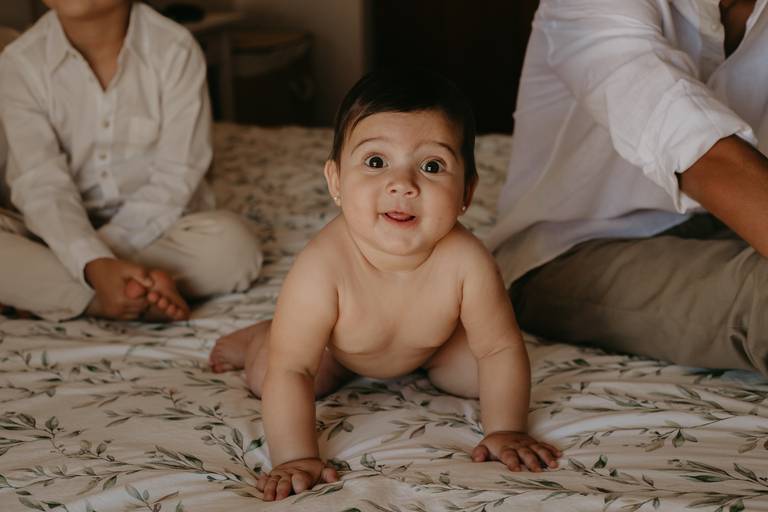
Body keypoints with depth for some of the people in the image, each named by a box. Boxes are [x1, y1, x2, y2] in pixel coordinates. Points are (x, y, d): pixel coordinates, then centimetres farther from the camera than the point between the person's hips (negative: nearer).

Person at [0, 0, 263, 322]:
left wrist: (106, 254, -24)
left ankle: (41, 291, -24)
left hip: (153, 228, 0)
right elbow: (43, 187, -18)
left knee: (231, 243, -31)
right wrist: (95, 266, -36)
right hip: (60, 233, 0)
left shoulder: (175, 50, -12)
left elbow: (175, 180, -13)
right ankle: (141, 298, -28)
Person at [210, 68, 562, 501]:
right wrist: (296, 458, -43)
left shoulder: (466, 262, -41)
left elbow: (501, 350, -26)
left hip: (432, 343, 2)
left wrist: (505, 432, -29)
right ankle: (258, 338, 26)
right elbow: (290, 372, -39)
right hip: (336, 347, -1)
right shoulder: (322, 269, -46)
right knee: (265, 375, -11)